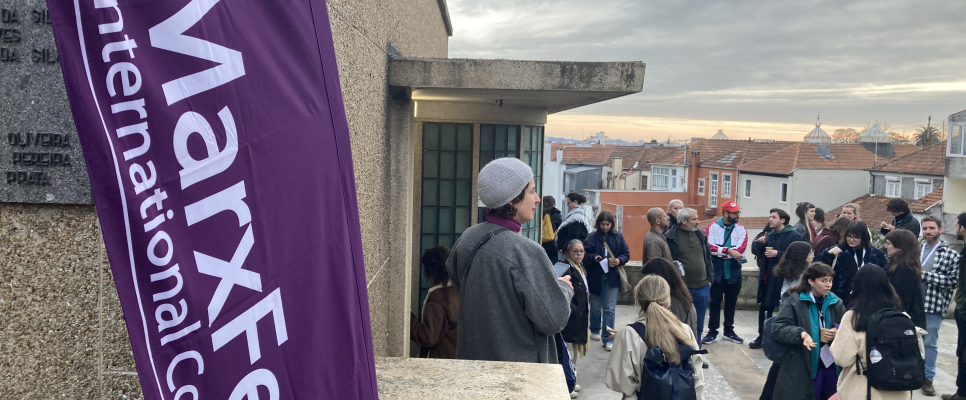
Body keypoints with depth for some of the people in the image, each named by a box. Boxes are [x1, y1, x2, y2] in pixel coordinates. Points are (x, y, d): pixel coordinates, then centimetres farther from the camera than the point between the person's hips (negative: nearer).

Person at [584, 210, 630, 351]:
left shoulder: (618, 237, 0)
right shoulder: (592, 237, -6)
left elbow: (626, 254, 5)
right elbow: (585, 255, -4)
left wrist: (619, 260, -15)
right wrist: (594, 258, -23)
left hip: (612, 277, 0)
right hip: (595, 277, 0)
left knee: (610, 309, -3)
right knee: (596, 307, 16)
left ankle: (608, 338, 1)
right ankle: (595, 330, 38)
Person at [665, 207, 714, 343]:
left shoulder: (701, 235, 10)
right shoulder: (670, 237, -9)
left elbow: (708, 257, 17)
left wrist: (709, 278, 10)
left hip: (703, 287, 5)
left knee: (699, 324, 12)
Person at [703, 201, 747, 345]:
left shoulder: (741, 229, 0)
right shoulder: (713, 227, -6)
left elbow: (740, 249, -14)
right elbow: (709, 247, -17)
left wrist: (719, 251, -18)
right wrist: (728, 250, -22)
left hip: (734, 271, 2)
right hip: (717, 270, -2)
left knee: (731, 302, 12)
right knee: (715, 301, 6)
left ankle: (729, 331, 24)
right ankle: (712, 331, 15)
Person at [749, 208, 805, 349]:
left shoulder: (793, 236, -9)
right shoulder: (770, 235, 14)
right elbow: (756, 251, 15)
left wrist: (778, 254, -23)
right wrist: (759, 243, -5)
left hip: (784, 279, -7)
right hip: (768, 278, 7)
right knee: (765, 307, 12)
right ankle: (762, 337, 23)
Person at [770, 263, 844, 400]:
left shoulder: (836, 303, 8)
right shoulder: (794, 302, -7)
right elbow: (777, 329, -14)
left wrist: (838, 332, -10)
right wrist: (801, 333, -30)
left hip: (831, 366, 5)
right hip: (802, 369, -5)